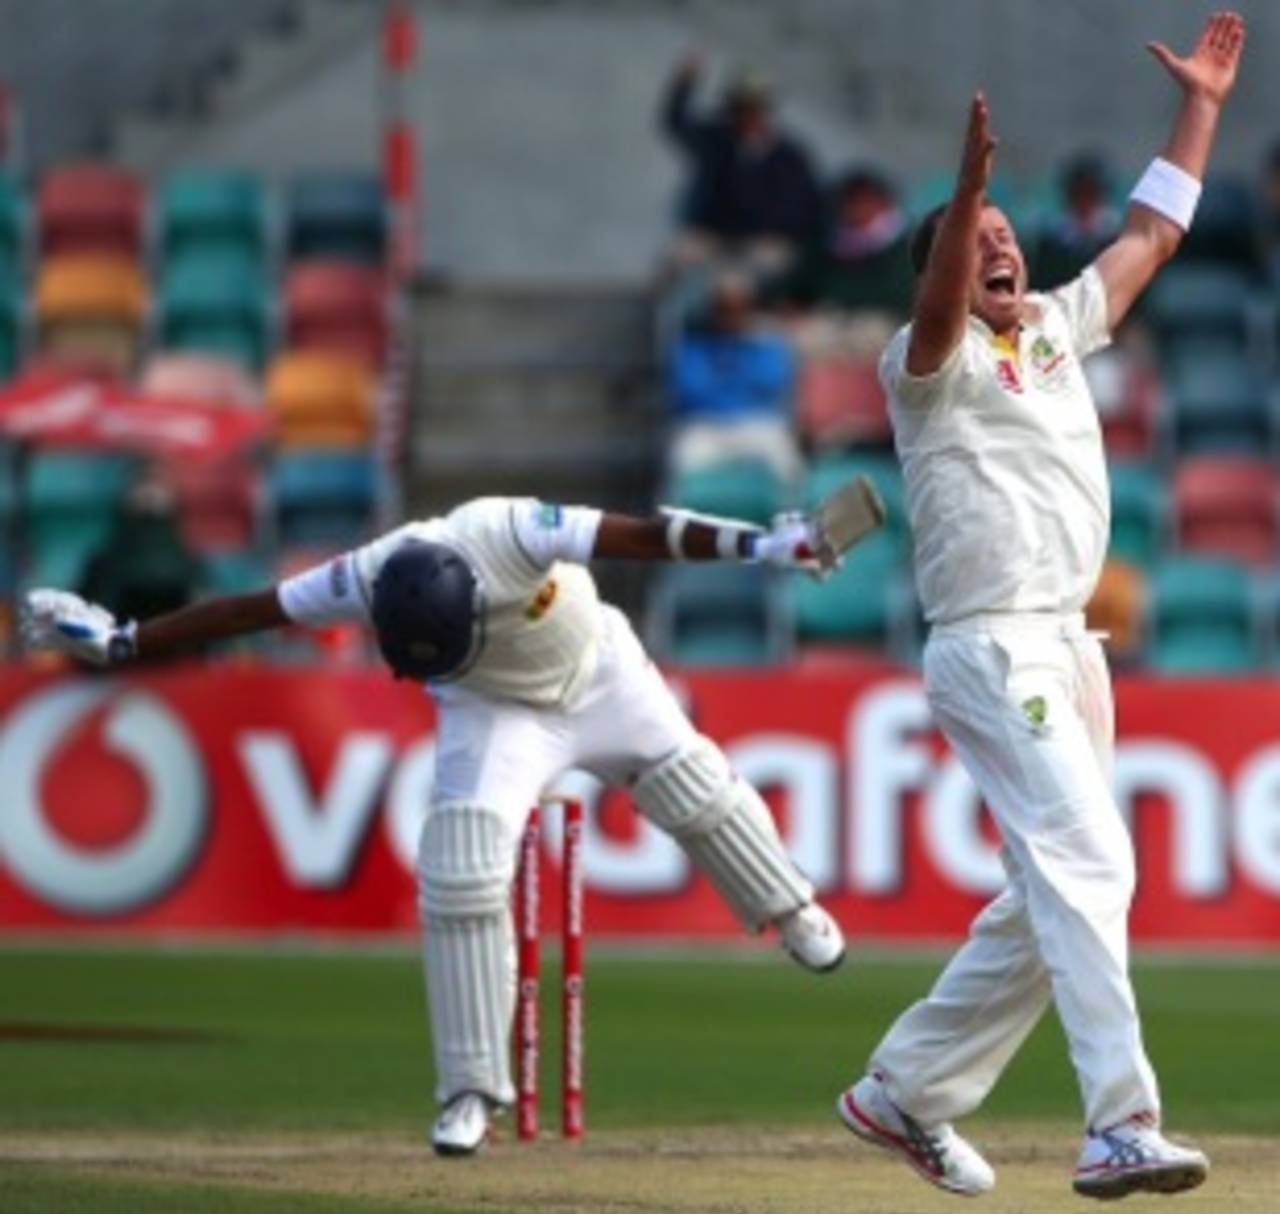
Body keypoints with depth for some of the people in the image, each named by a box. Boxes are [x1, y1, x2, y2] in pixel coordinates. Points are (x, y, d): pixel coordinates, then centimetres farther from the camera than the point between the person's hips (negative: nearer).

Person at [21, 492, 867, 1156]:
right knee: (461, 876, -15)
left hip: (598, 672, 0)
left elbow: (644, 537, -43)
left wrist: (754, 544, -50)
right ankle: (472, 1089, -7)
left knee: (695, 789, 7)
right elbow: (247, 610, -24)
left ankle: (790, 911, 39)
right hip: (494, 707, 0)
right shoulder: (369, 580, -32)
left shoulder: (512, 535, -41)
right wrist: (120, 643, -24)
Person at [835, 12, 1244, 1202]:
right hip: (991, 650, -8)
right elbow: (939, 304, -27)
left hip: (1069, 648, 8)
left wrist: (1199, 105, 21)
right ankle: (1120, 1132, -29)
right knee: (1087, 861, -21)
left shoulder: (1058, 329, 17)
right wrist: (967, 181, -42)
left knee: (1046, 897, 11)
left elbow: (1152, 233, 23)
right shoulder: (933, 359, -4)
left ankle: (903, 1092, 22)